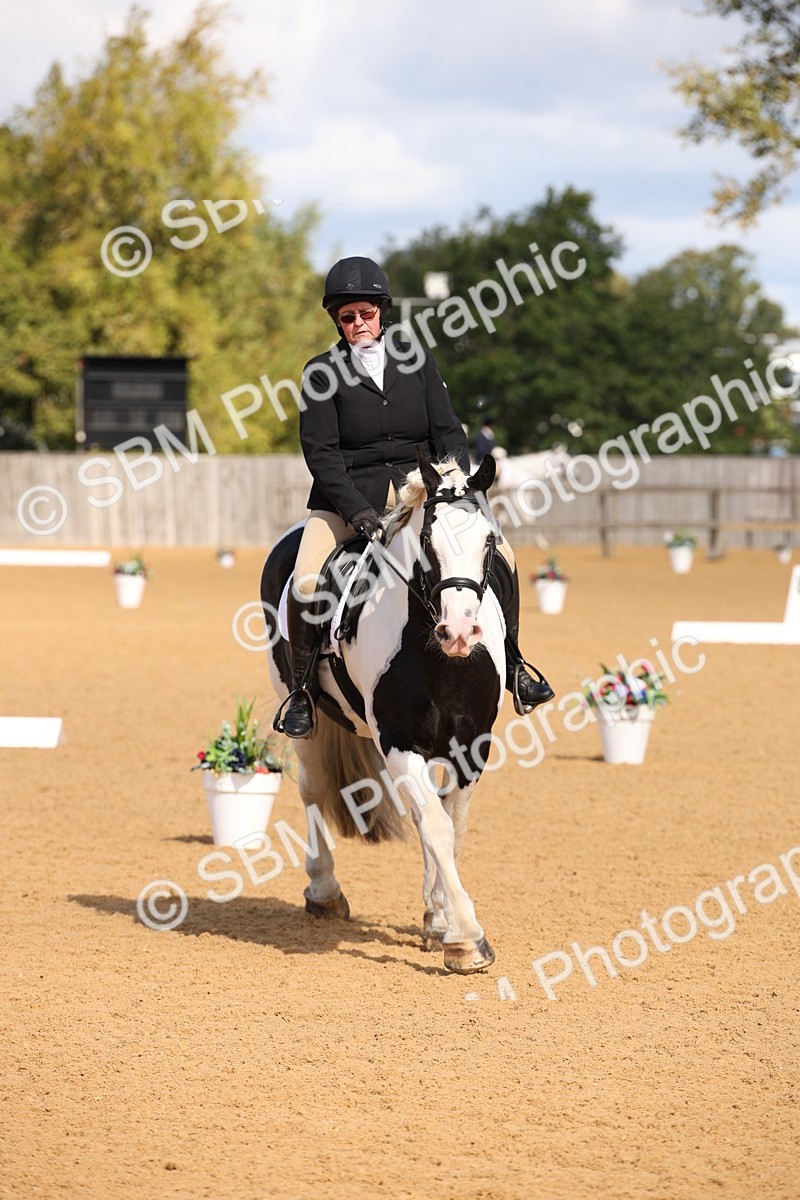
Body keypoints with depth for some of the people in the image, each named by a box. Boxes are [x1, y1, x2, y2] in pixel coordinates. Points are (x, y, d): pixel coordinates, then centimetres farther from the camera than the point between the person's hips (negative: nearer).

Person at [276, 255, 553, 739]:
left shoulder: (416, 360, 8)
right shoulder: (323, 373, -1)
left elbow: (448, 432, 5)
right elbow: (321, 452, -9)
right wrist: (359, 512, -21)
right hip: (347, 495, -3)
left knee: (501, 555, -11)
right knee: (306, 581, -27)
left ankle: (511, 663, 7)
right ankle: (303, 687, -7)